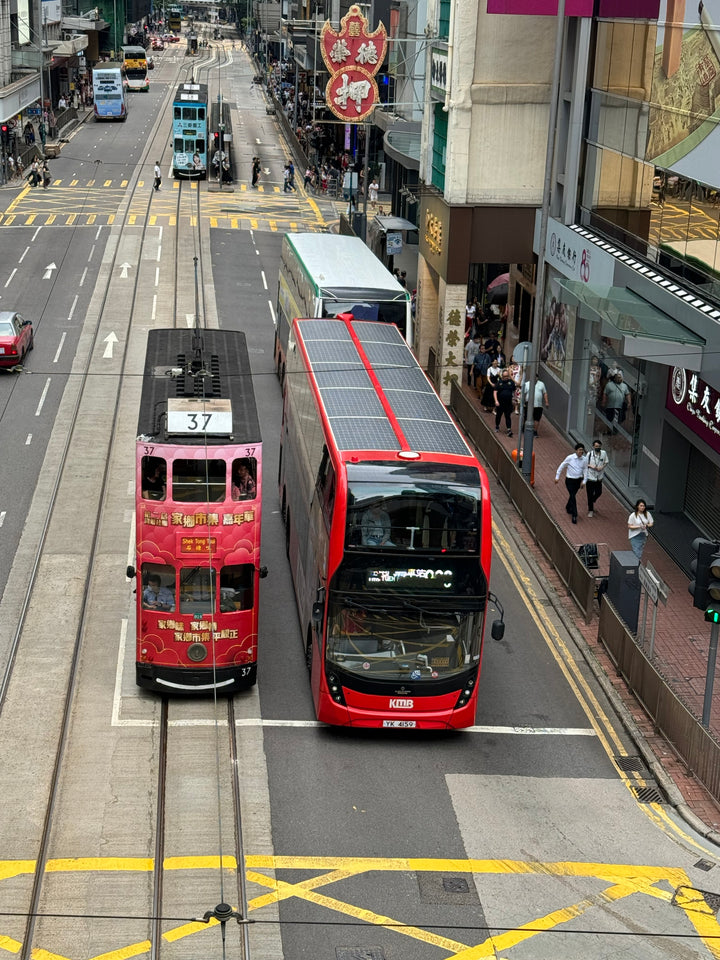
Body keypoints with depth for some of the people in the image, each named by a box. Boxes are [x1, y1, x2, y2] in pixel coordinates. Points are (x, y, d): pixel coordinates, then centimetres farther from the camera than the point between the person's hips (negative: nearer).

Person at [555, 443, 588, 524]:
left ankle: (568, 507, 46)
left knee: (572, 495, 18)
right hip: (570, 480, -4)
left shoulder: (584, 459, -2)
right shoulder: (570, 458, -12)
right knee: (573, 497, -11)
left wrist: (584, 481, 1)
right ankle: (574, 515, -8)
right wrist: (557, 477, 0)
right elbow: (562, 466, -2)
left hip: (578, 480, 4)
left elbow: (585, 470, 7)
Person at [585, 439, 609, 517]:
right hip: (590, 477, -3)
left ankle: (592, 501, 47)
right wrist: (591, 466, -21)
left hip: (599, 477, 3)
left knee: (599, 493, 13)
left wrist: (602, 467, -12)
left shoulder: (603, 453, -7)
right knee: (590, 494, 3)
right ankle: (590, 510, 19)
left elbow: (606, 462, 8)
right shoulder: (589, 454, -13)